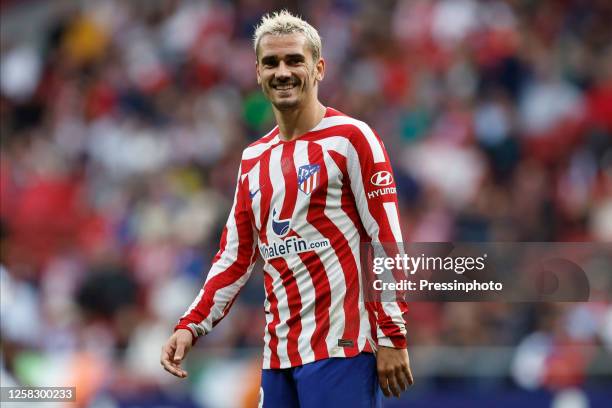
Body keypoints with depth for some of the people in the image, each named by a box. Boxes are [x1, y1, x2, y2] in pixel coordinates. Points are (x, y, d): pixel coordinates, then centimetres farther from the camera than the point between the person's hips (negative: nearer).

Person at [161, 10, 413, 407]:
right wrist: (191, 326, 6)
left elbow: (388, 243, -8)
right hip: (278, 354, 7)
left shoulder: (350, 139, -4)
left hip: (340, 348, -7)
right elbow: (236, 256, 18)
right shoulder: (254, 159, 16)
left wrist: (392, 337, -13)